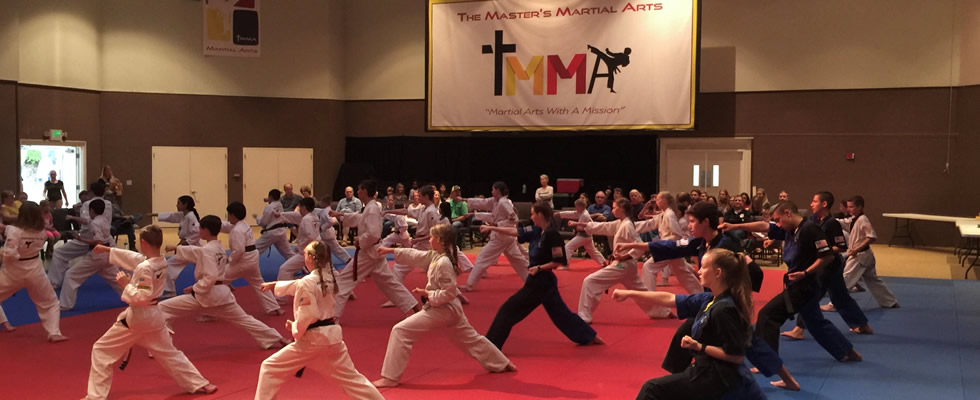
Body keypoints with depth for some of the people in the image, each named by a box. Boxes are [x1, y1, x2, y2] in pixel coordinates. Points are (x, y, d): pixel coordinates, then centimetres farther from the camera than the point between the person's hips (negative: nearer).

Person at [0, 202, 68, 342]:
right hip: (35, 271, 4)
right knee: (49, 303, 15)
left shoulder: (14, 230, -21)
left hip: (14, 271, -4)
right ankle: (54, 333, 6)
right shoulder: (41, 231, -3)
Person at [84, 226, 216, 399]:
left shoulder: (145, 268, -23)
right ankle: (199, 384, 19)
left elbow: (141, 297, -26)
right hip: (153, 316, 8)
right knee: (169, 353, 20)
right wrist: (107, 249, 20)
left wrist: (126, 284, -14)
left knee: (101, 350, 6)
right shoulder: (162, 262, 2)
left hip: (136, 318, -8)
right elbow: (133, 257, 14)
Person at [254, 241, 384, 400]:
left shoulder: (307, 283, -16)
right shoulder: (329, 277, 8)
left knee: (270, 368, 4)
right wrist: (274, 285, 31)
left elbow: (308, 316, -22)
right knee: (350, 376, 16)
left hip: (312, 339, -7)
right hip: (332, 335, 7)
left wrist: (294, 327, -4)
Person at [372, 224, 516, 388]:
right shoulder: (435, 256, 5)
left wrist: (427, 294, -17)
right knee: (470, 339, 24)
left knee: (400, 331, -11)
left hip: (441, 309, -10)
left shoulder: (443, 263, -23)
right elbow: (415, 255, 11)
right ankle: (502, 364, 35)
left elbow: (449, 293, -23)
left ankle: (390, 377, -9)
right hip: (451, 308, 10)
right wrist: (391, 250, 8)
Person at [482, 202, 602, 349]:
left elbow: (560, 261, -19)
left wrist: (539, 268, -19)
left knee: (508, 310, -7)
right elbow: (515, 231, 7)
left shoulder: (552, 234, -19)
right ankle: (590, 337, 27)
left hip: (541, 282, -9)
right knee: (560, 312, 19)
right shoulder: (537, 231, 6)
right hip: (541, 281, 9)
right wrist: (491, 228, 4)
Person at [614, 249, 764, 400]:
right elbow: (669, 299, 9)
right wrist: (630, 294, 11)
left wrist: (699, 347, -20)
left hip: (716, 378, -9)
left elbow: (737, 356, -23)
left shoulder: (724, 310, -24)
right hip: (709, 371, 9)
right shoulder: (709, 300, 4)